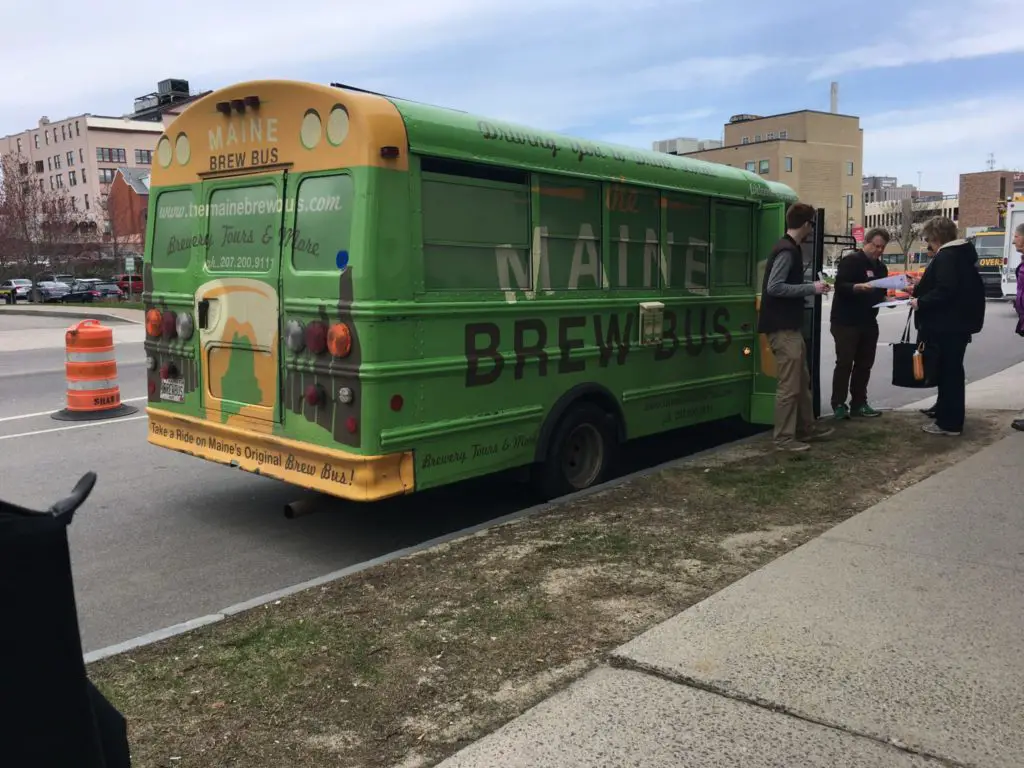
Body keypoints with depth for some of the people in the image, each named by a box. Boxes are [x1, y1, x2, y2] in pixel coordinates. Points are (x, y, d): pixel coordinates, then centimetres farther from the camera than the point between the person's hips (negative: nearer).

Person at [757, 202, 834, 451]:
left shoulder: (790, 249, 15)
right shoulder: (787, 251, -16)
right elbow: (774, 287, -24)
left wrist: (810, 288, 16)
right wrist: (811, 288, -18)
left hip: (790, 326, 11)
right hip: (782, 328, -11)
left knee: (802, 380, 18)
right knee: (789, 384, -6)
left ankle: (805, 428, 29)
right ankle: (784, 438, 0)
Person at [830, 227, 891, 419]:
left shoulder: (881, 267, 17)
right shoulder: (851, 260, -8)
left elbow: (881, 293, 23)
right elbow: (840, 286, -19)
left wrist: (886, 299, 1)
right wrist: (860, 286, -35)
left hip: (869, 322, 8)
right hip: (845, 322, -8)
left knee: (864, 365, 8)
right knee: (844, 363, -6)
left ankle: (859, 403, 15)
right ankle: (839, 404, -1)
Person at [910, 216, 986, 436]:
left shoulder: (946, 256, -18)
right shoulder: (962, 253, 15)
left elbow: (944, 291, -28)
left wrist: (920, 302, -15)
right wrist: (922, 290, 16)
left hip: (948, 325, -10)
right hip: (958, 322, 10)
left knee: (948, 372, -5)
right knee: (950, 371, 18)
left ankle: (949, 422, 0)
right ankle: (946, 411, 30)